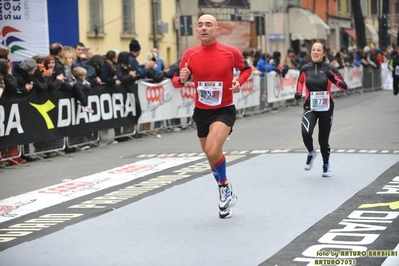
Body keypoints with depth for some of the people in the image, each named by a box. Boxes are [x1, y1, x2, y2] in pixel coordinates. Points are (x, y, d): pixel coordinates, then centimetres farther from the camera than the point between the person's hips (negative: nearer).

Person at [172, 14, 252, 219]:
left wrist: (239, 82, -11)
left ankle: (224, 186, 3)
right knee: (211, 155, 17)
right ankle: (227, 194, 41)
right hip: (201, 112, 4)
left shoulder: (231, 52, -10)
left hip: (224, 110, -4)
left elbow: (247, 69, 8)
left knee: (213, 151, -26)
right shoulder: (190, 55, -6)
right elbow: (176, 81, 2)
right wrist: (181, 79, -21)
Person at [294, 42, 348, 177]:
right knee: (306, 133, -24)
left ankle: (326, 165, 33)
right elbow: (300, 81, 21)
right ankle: (311, 152, 8)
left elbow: (344, 87, -9)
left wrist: (334, 79, -27)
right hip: (310, 107, 1)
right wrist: (298, 92, 3)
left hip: (326, 107, -1)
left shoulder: (330, 68, -6)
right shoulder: (305, 69, 0)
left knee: (323, 139, 7)